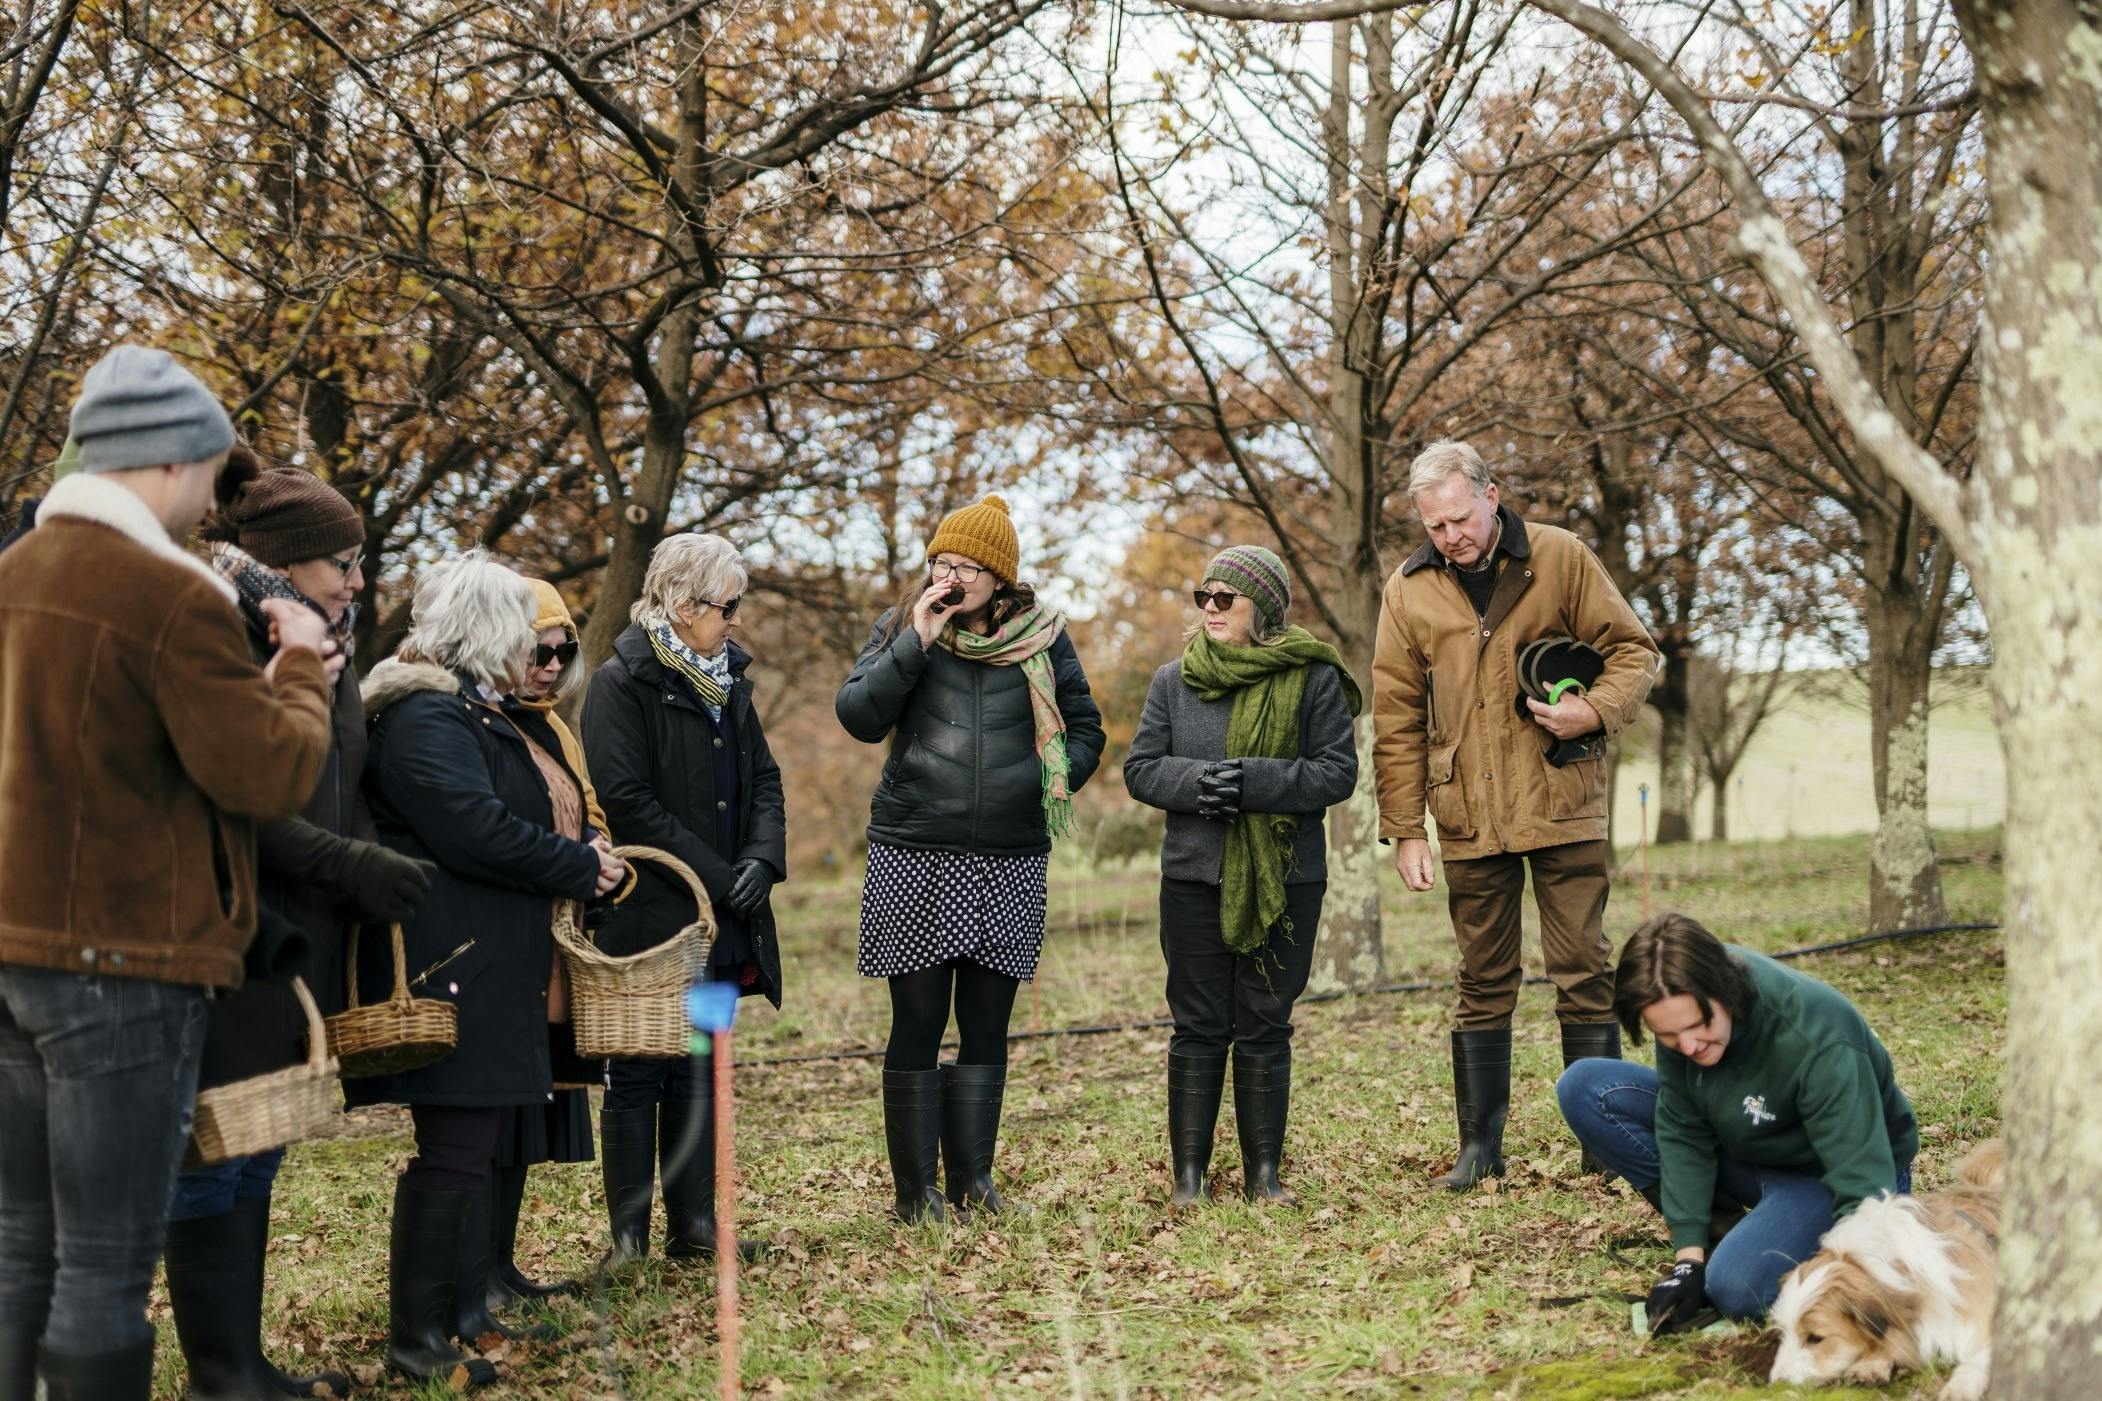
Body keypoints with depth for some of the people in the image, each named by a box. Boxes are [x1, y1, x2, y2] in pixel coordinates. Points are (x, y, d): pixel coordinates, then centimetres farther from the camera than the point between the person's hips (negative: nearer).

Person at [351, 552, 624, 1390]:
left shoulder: (484, 715, 20)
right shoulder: (428, 718, -15)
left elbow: (539, 817, 27)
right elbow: (477, 831, -24)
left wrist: (584, 857, 8)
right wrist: (581, 868, -13)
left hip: (493, 969, 11)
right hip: (452, 967, -11)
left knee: (477, 1142, 14)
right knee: (455, 1149, -8)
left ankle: (466, 1315, 22)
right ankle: (418, 1342, -1)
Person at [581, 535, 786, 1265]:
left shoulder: (729, 678, 12)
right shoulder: (622, 683, -11)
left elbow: (763, 779, 13)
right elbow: (627, 801, -17)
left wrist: (763, 857, -6)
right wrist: (716, 876, -18)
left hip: (720, 924, 7)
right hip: (649, 917, -7)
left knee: (700, 1073, 12)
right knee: (637, 1078, 1)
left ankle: (695, 1224, 20)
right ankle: (629, 1238, 7)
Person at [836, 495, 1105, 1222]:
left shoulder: (1042, 637, 6)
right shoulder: (901, 628, 4)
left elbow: (1086, 729, 14)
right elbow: (858, 715, -8)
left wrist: (1050, 782, -3)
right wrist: (915, 643, -15)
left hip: (1011, 860, 2)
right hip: (914, 856, -2)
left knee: (987, 1026, 7)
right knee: (917, 1024, 0)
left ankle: (972, 1177, 18)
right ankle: (915, 1186, 8)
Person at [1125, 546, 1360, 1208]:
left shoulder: (1313, 677, -1)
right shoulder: (1174, 680, 7)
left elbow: (1337, 773, -8)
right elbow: (1139, 767, 4)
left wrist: (1250, 781, -20)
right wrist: (1195, 782, -16)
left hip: (1285, 880, -1)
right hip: (1195, 877, 2)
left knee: (1266, 1027, 6)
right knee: (1199, 1027, 5)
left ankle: (1264, 1172, 15)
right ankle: (1189, 1173, 11)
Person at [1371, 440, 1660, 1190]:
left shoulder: (1560, 558, -2)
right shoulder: (1408, 590, 3)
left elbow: (1632, 649, 3)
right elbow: (1397, 719, 6)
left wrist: (1596, 709, -18)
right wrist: (1404, 829, 1)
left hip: (1563, 806, -2)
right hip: (1469, 819, 2)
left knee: (1584, 974, 1)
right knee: (1483, 983, 9)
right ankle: (1480, 1146, 16)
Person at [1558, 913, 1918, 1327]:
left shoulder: (1818, 1044, -37)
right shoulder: (1682, 1006, -20)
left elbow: (1862, 1186, -38)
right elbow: (1683, 1130, -13)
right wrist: (1690, 1259, -18)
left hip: (1824, 1172, -6)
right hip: (1745, 1149, 6)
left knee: (1737, 1287, -34)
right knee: (1584, 1089, -11)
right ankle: (1710, 1222, -1)